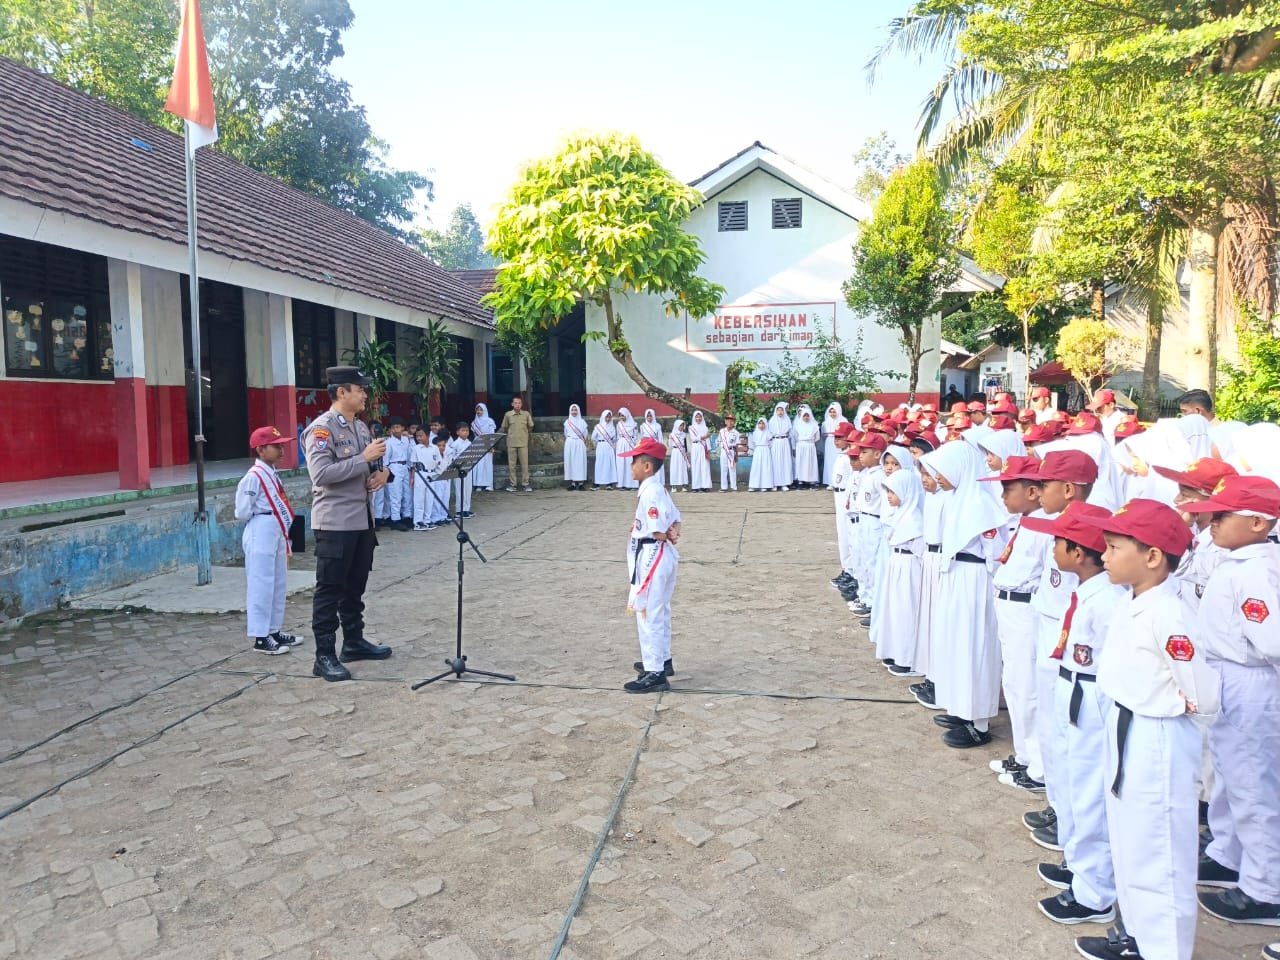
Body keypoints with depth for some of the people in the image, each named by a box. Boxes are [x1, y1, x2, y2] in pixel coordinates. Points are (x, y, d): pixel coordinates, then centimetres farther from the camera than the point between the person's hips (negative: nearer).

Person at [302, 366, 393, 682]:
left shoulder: (361, 427, 13)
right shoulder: (321, 428, -13)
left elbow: (371, 465, 22)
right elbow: (321, 474, -24)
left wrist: (382, 472, -2)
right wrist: (364, 458, -22)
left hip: (362, 520, 8)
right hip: (335, 523, -8)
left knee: (355, 586, 17)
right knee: (329, 590, -1)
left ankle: (354, 641, 30)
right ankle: (325, 656, 5)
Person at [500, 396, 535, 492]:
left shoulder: (526, 414, 2)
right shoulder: (507, 414, 1)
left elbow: (530, 427, 13)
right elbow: (504, 428, 11)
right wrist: (511, 434, 12)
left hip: (523, 443, 0)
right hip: (511, 443, 0)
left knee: (524, 464, -1)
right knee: (511, 464, 3)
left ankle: (525, 484, 5)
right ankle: (512, 484, 10)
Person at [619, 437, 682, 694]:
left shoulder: (650, 492, -20)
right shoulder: (659, 489, 11)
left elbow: (659, 533, -23)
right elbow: (675, 519, 11)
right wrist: (673, 532, -7)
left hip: (651, 557, -11)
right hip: (662, 556, 11)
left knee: (648, 614, -5)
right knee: (659, 612, 21)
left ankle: (655, 674, -1)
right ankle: (662, 660, 35)